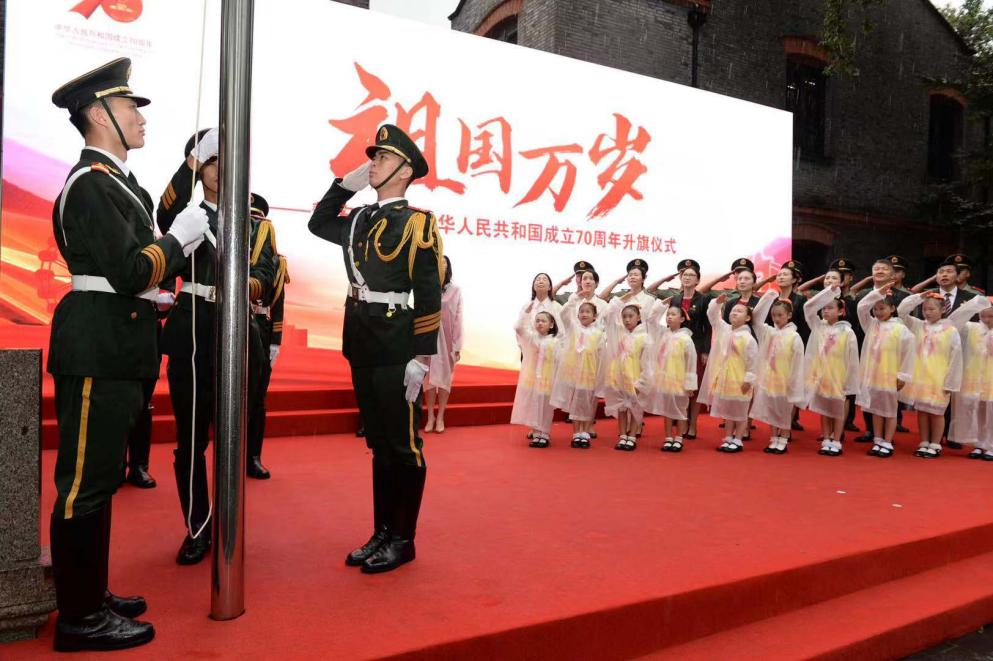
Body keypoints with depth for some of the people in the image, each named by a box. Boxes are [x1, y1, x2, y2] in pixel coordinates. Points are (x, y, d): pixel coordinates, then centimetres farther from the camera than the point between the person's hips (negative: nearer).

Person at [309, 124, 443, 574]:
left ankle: (402, 540, 15)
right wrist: (346, 183, 17)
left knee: (403, 446, 2)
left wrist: (421, 357, -17)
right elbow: (318, 224, 32)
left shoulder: (417, 222, -7)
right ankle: (382, 534, 25)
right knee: (378, 444, 14)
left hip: (397, 350, -7)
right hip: (362, 348, 8)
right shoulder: (360, 220, 14)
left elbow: (429, 296, -12)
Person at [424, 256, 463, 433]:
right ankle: (430, 416, 15)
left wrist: (457, 346, -4)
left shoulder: (455, 290, -2)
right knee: (429, 376, 5)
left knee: (444, 376, 6)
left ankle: (440, 417, 15)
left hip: (447, 338, 0)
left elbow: (458, 318, -2)